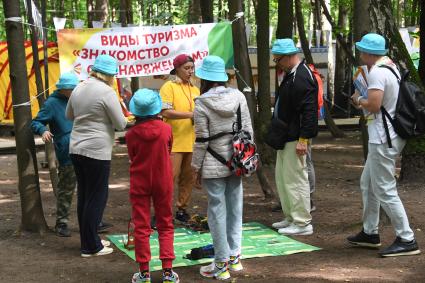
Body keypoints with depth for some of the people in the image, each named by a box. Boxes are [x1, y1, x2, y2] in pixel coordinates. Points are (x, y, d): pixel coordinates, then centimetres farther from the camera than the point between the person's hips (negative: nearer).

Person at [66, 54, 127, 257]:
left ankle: (89, 240, 25)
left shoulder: (79, 89, 8)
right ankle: (90, 247, 6)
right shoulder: (107, 92, -14)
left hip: (76, 148, 8)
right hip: (97, 151, -8)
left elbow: (69, 115, 23)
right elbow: (121, 124, -10)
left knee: (84, 196, 15)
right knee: (96, 198, 1)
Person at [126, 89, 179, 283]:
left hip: (139, 183, -1)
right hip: (163, 182, 1)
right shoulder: (166, 129, -11)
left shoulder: (131, 134, -12)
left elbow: (132, 158, 1)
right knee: (165, 226, 11)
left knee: (141, 227, 7)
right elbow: (168, 152, 4)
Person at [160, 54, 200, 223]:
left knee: (188, 178, 10)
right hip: (174, 141, -6)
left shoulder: (195, 90, 15)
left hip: (192, 142, 6)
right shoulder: (169, 87, -4)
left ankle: (182, 209, 21)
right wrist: (191, 115, -20)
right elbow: (165, 112, -15)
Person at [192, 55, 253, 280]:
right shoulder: (238, 96, -1)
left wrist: (196, 167, -2)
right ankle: (234, 257, 23)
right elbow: (248, 130, 3)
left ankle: (221, 264, 9)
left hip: (214, 166, -5)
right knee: (235, 208, 14)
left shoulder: (202, 104, -13)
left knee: (217, 211, 3)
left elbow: (201, 140, -12)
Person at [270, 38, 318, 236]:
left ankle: (302, 223, 3)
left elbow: (309, 110, -24)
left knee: (295, 179, -5)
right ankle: (291, 218, 28)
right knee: (282, 177, 17)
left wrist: (303, 139, -25)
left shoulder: (301, 77, -19)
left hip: (295, 139, -11)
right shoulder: (291, 74, 14)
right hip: (286, 138, 11)